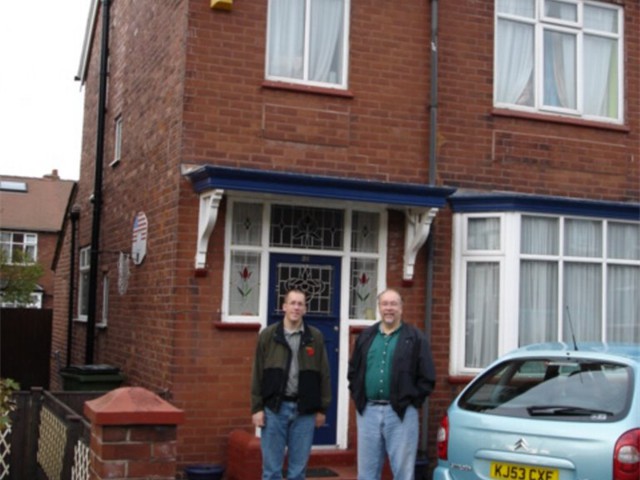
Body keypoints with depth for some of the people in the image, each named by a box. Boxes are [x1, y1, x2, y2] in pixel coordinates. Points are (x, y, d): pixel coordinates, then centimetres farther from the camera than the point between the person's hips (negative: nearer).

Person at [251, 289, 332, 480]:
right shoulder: (268, 335, 3)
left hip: (304, 410, 1)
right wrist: (256, 408, -2)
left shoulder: (316, 337, 5)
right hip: (274, 408, -1)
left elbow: (323, 375, 7)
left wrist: (322, 408, 5)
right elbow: (258, 374, 3)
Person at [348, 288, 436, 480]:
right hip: (368, 412, 4)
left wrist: (410, 401, -7)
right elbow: (353, 371, 18)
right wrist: (358, 397, 7)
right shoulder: (366, 336, 13)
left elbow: (427, 378, -2)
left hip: (401, 413, -3)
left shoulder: (415, 338, 1)